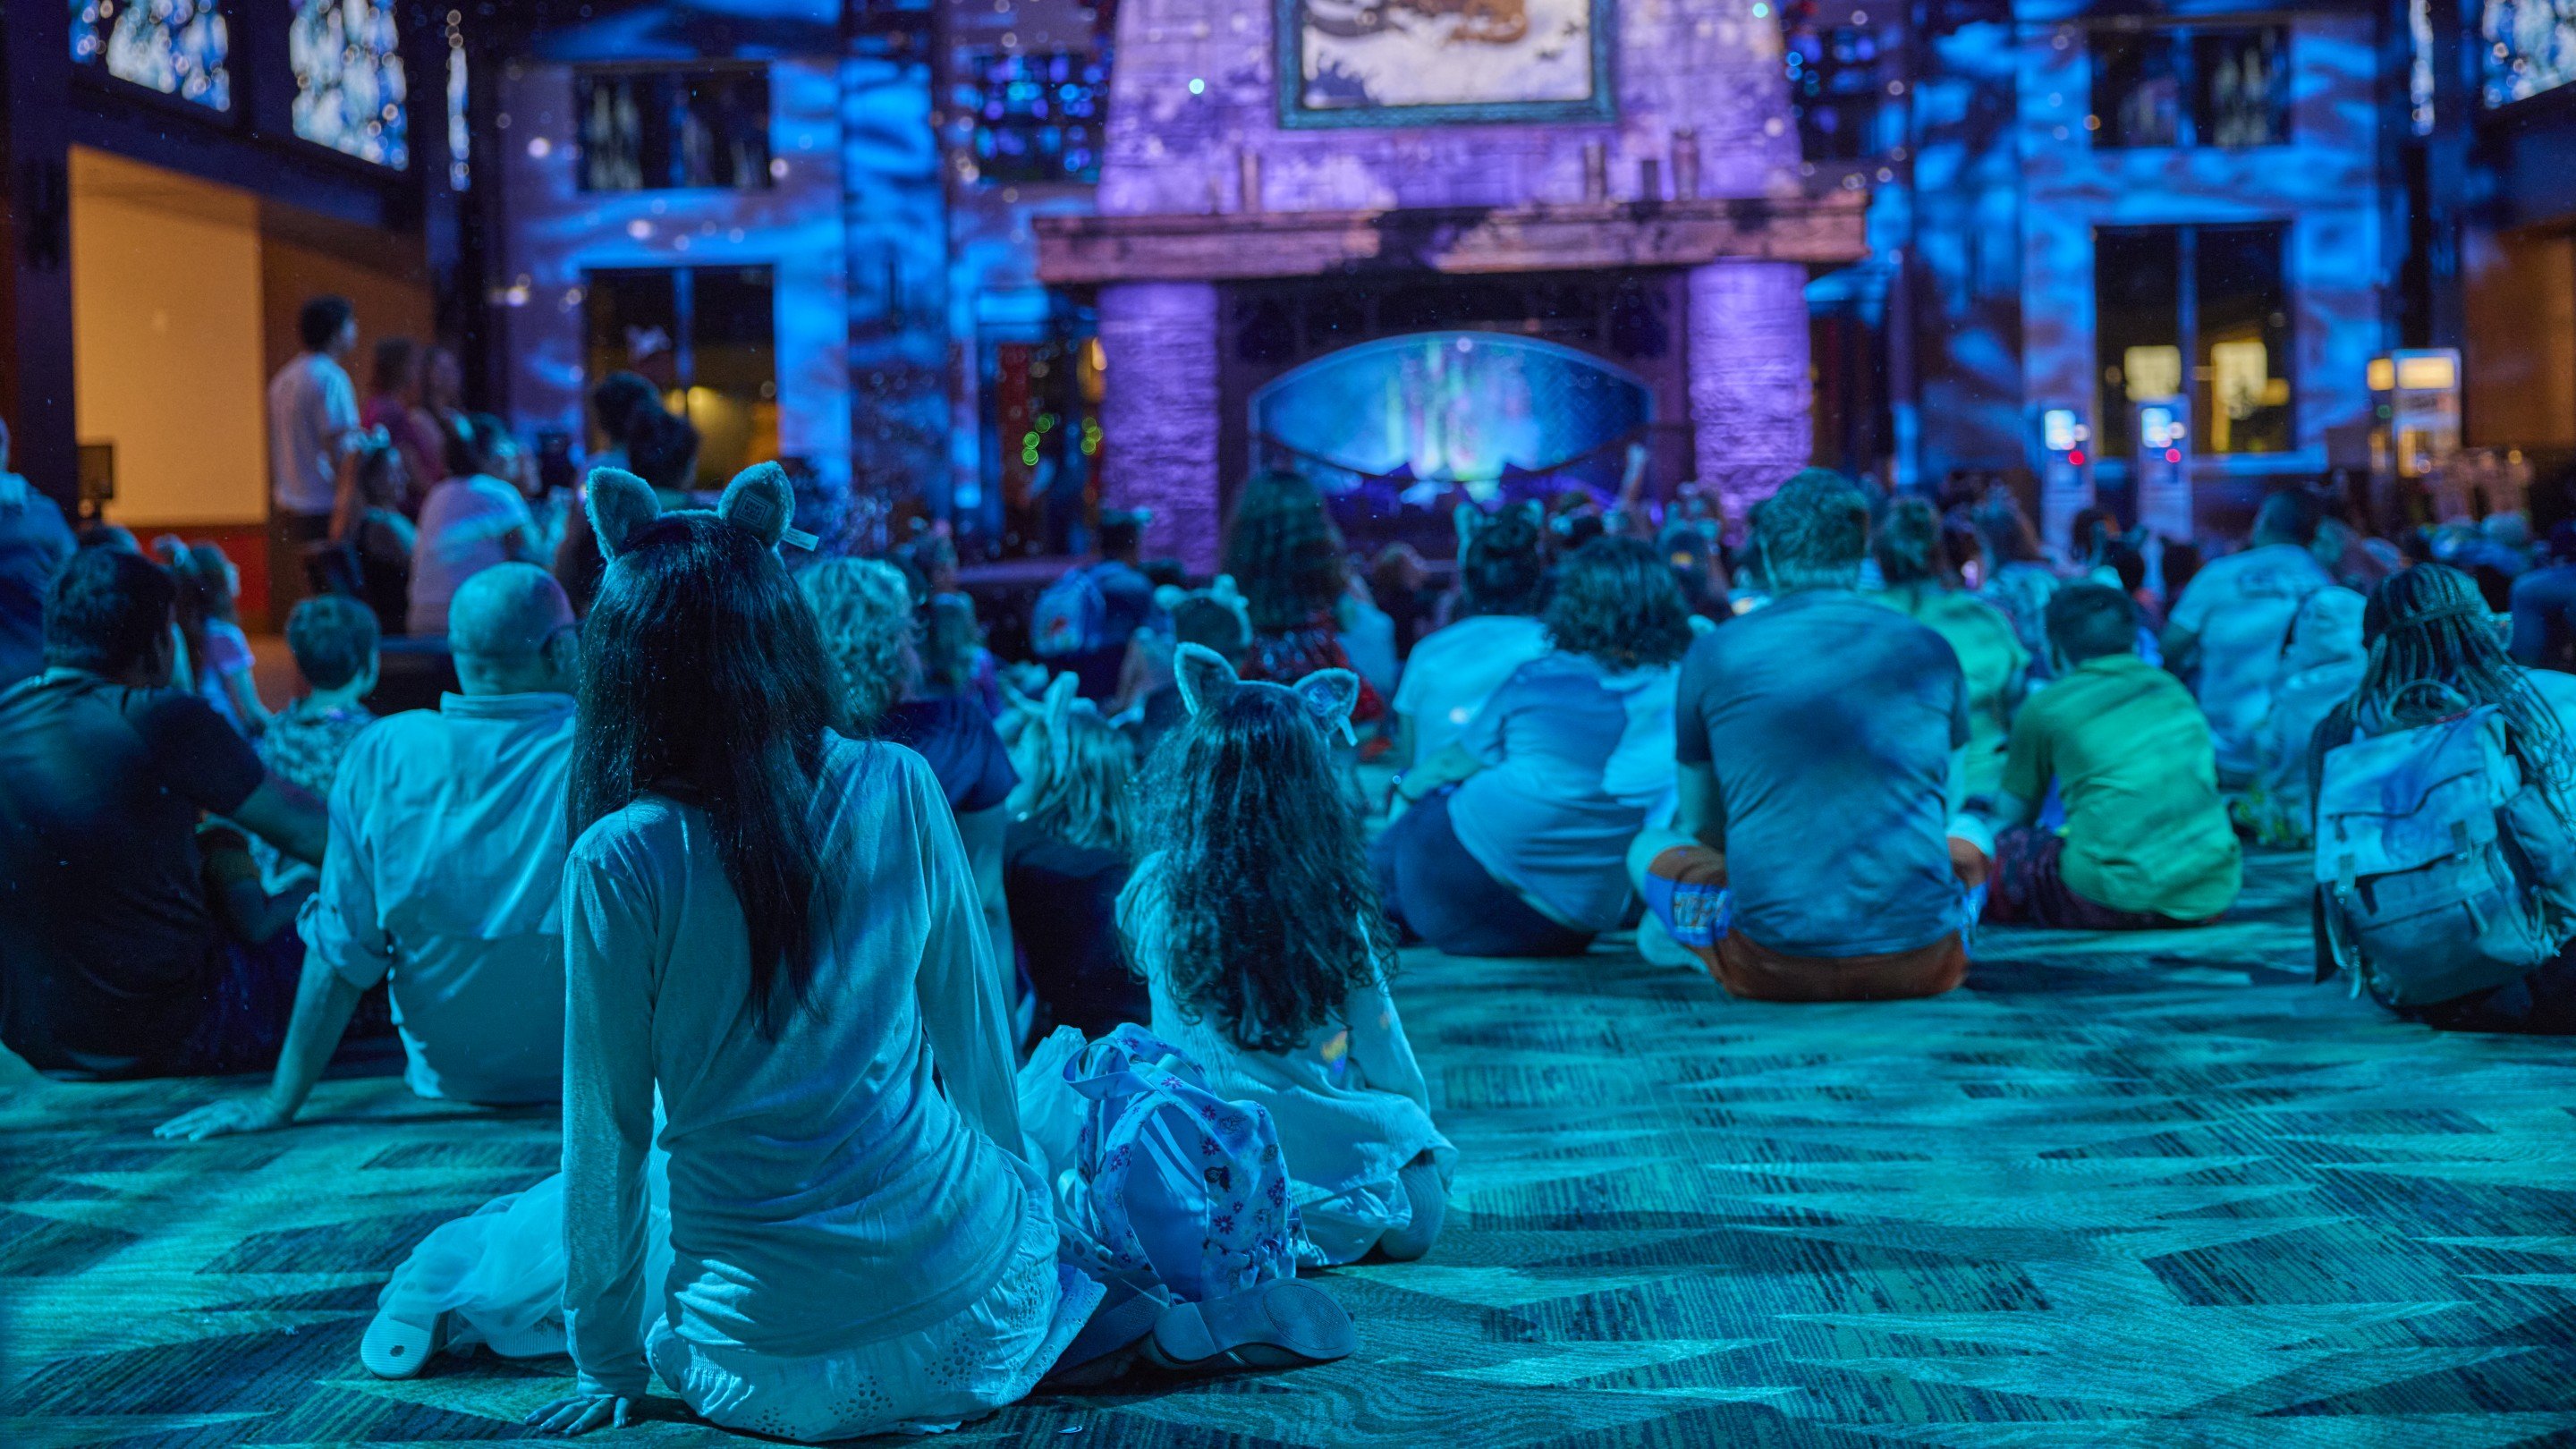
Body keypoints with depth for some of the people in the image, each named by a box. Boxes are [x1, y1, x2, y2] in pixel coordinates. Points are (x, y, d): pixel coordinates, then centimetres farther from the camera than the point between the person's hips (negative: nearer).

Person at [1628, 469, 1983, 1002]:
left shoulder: (1712, 652, 2)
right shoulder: (1931, 651, 5)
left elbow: (1700, 824, 15)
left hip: (1771, 969, -3)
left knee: (1648, 848, 23)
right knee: (1966, 849, 35)